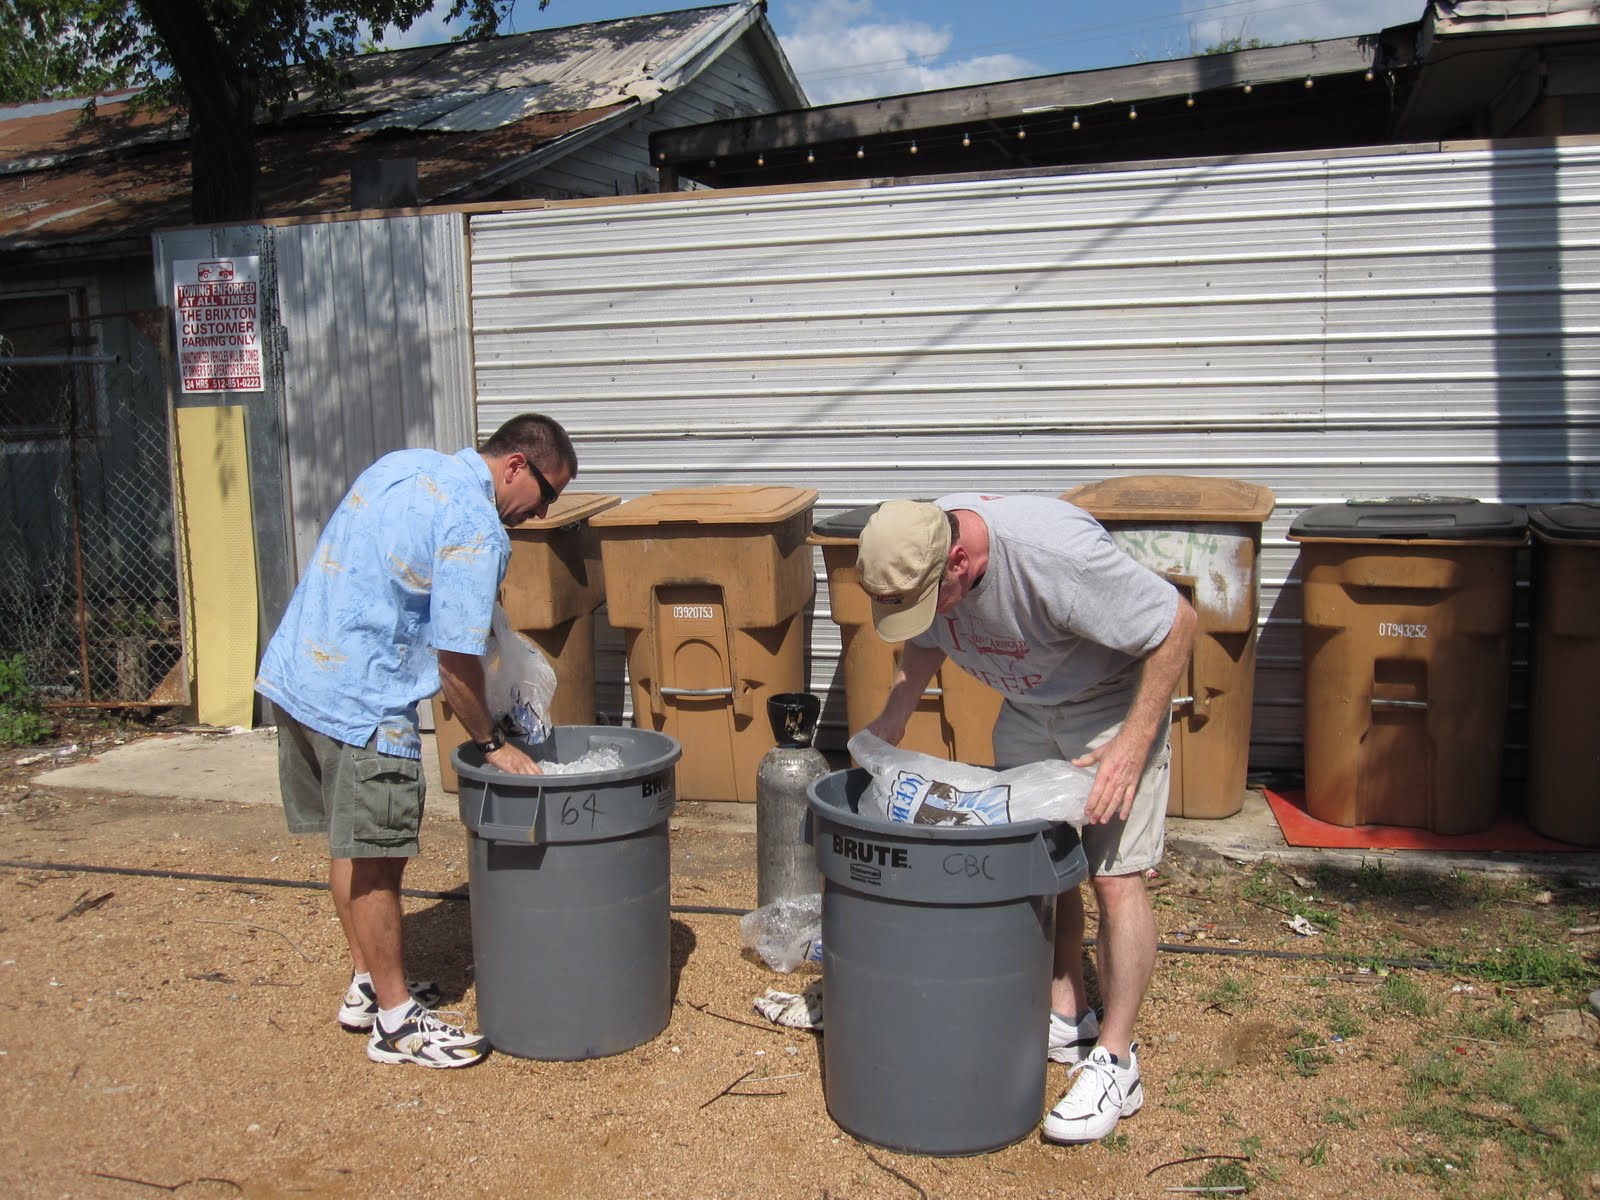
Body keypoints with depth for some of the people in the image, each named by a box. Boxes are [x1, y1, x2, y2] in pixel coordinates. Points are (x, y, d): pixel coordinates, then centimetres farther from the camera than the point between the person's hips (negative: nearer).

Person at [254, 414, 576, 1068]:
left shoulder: (405, 464, 11)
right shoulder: (477, 531, -17)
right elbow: (456, 660, -16)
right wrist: (492, 744, -3)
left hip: (293, 671, 10)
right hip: (358, 700, -10)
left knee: (353, 846, 19)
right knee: (376, 859, 1)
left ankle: (367, 985, 33)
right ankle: (395, 1019, 13)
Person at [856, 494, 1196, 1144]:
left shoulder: (1056, 554, -39)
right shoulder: (915, 556, -18)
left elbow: (1177, 624, -28)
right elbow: (925, 642, 5)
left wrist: (1133, 745, -30)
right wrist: (890, 720, -8)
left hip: (1113, 697, -6)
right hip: (1027, 704, 6)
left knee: (1114, 876, -9)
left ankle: (1114, 1063, 2)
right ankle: (1067, 1018, 22)